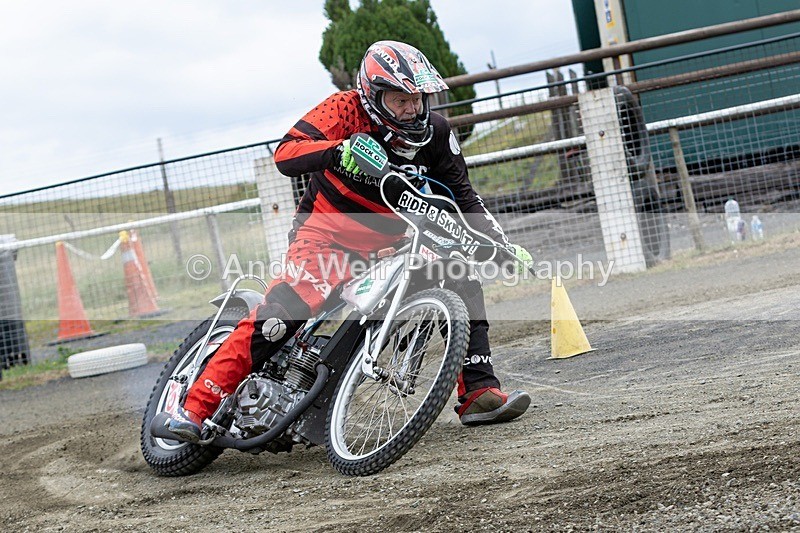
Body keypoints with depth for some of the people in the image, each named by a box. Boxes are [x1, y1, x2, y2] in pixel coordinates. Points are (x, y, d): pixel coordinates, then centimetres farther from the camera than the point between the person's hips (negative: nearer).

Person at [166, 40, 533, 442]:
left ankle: (479, 393, -3)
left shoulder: (434, 132, 0)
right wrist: (339, 149, -42)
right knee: (284, 309, -27)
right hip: (328, 229, -5)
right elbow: (285, 155, -24)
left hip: (392, 236, 6)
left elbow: (461, 196, 10)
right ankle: (196, 406, -21)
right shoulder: (345, 109, -12)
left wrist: (501, 242, -1)